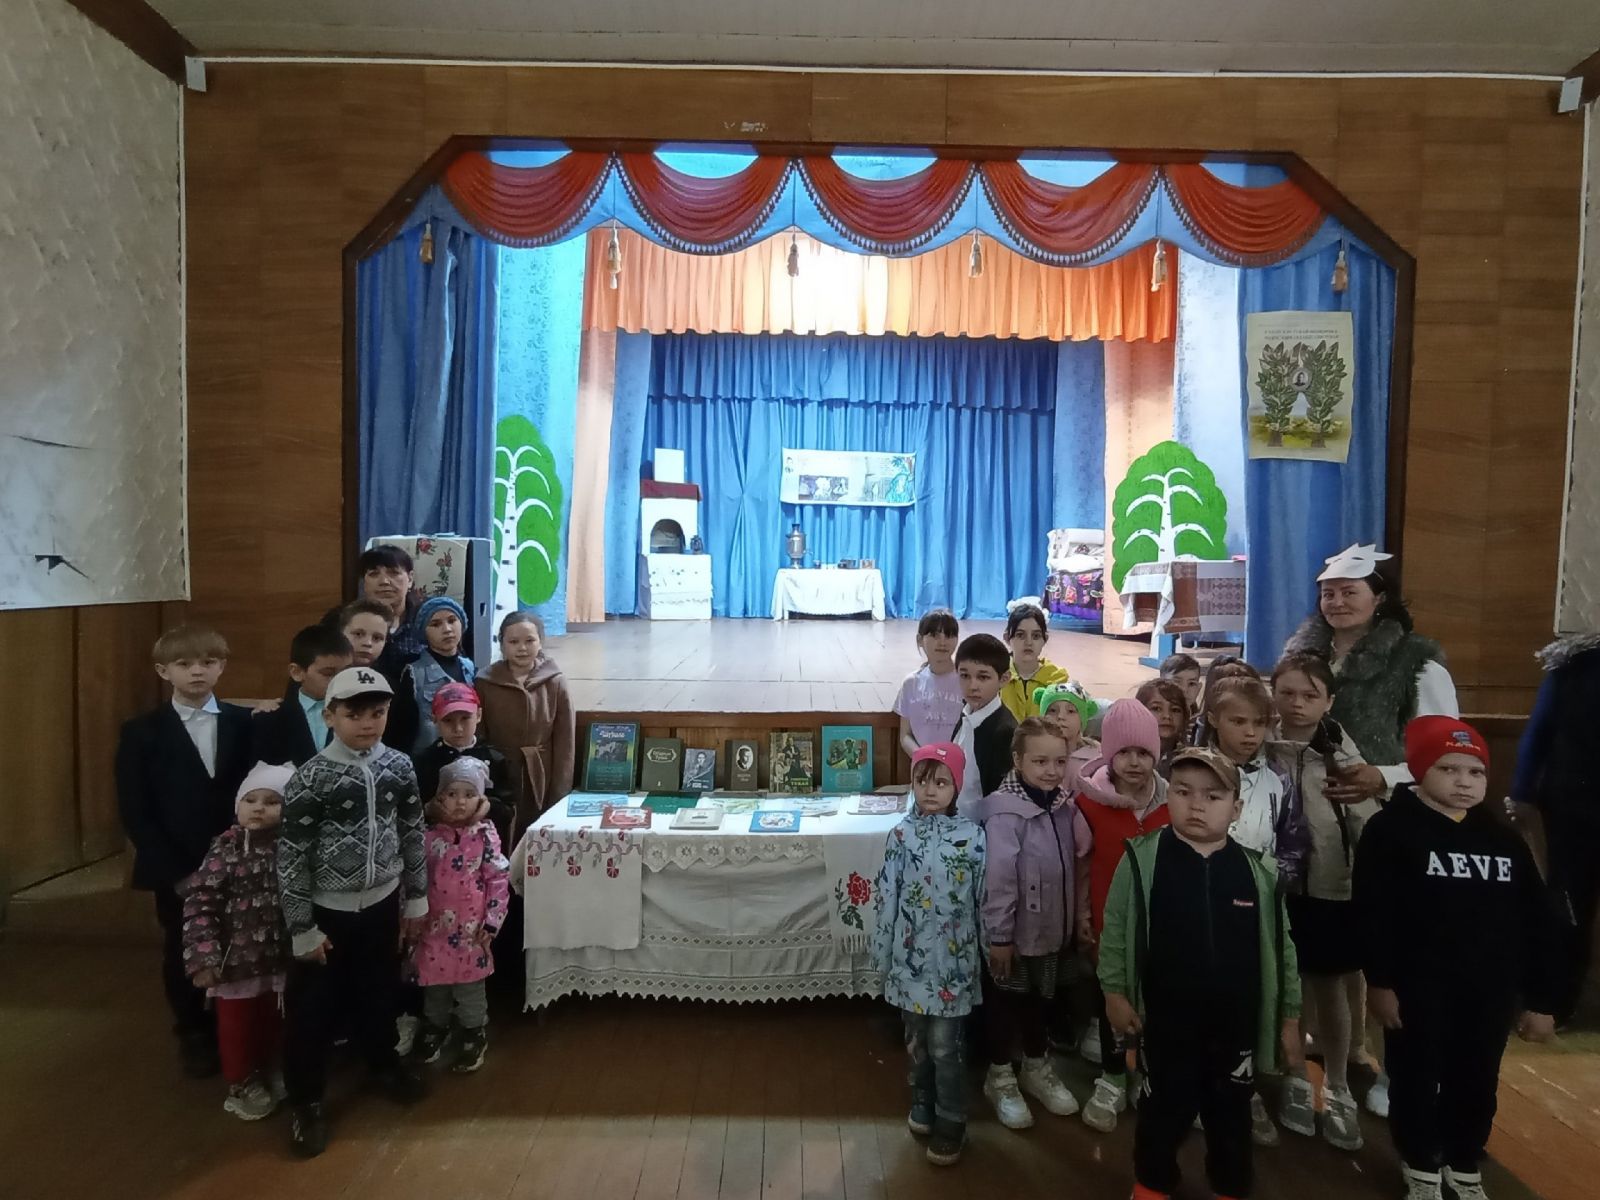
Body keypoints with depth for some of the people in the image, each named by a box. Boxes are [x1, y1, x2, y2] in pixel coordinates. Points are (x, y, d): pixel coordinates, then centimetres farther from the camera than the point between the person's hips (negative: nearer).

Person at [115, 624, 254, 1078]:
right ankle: (194, 1036, 34)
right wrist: (173, 868, -12)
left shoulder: (246, 724, 1)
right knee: (183, 956, 13)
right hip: (175, 870, 0)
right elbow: (134, 811, -6)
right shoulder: (141, 733, -2)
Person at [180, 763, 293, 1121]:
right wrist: (202, 957, -19)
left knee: (274, 1022, 20)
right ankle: (243, 1083, 37)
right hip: (236, 957, -2)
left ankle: (270, 1071, 44)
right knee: (237, 1025, 14)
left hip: (280, 955, 2)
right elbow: (200, 901, -13)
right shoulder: (226, 847, -12)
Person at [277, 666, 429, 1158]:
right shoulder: (310, 779, -18)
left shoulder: (399, 766, -6)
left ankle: (382, 1061, 45)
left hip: (381, 903, 4)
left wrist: (416, 899, 8)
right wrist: (302, 929, -10)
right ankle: (307, 1099, 29)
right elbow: (290, 857, -13)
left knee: (378, 990, 20)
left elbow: (413, 835, 4)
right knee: (312, 1006, 8)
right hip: (326, 910, -3)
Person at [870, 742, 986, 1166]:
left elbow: (984, 898, -2)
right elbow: (886, 896, 0)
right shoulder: (901, 835, -4)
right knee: (916, 1035, 16)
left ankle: (950, 1122, 21)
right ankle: (922, 1100, 39)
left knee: (945, 1043, 2)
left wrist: (990, 948, 2)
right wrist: (882, 951, 3)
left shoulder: (972, 837, -9)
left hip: (952, 956, -2)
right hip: (911, 953, 2)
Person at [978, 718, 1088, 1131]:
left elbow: (1072, 867, 8)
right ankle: (1000, 1076, 31)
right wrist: (998, 935, -20)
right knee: (1006, 999, 12)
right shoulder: (1006, 812, -25)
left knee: (1042, 996, 22)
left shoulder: (1065, 807, -2)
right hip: (1015, 931, -6)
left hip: (1051, 927, 7)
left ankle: (1037, 1067, 42)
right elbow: (998, 878, -23)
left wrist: (1074, 919, 12)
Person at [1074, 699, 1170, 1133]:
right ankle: (1111, 1081, 30)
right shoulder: (1090, 802, -10)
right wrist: (1081, 916, -2)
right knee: (1111, 997, 13)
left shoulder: (1170, 801, -4)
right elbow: (1083, 866, -3)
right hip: (1109, 919, -1)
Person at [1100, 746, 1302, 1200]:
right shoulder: (1141, 859, -13)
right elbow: (1115, 931, -5)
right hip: (1166, 1021, -2)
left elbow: (1281, 946, 4)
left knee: (1231, 1115, 20)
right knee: (1163, 1110, 15)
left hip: (1236, 1024, 2)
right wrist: (1115, 992, -5)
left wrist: (1290, 1017, 8)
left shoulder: (1259, 872, -6)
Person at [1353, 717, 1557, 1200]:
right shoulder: (1391, 829, -10)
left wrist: (1539, 998, 8)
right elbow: (1374, 913, -14)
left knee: (1476, 1085, 17)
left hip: (1489, 990, 4)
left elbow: (1535, 921, 10)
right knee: (1416, 1081, 9)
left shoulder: (1504, 839, 6)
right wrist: (1379, 981, -16)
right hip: (1418, 987, -4)